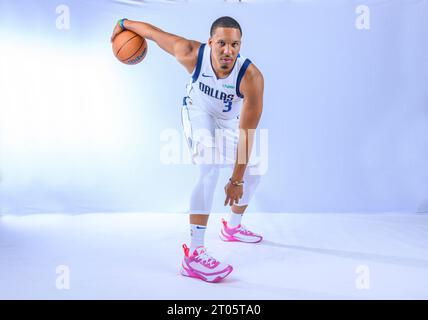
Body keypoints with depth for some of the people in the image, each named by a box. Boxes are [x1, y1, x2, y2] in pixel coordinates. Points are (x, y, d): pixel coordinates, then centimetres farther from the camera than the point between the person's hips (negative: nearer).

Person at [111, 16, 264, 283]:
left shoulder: (252, 78, -37)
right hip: (198, 112, -3)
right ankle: (194, 255, -28)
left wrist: (237, 179, -35)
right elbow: (154, 32, -17)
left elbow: (246, 133, -36)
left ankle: (233, 227, 38)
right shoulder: (192, 54, -35)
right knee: (210, 171, -27)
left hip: (231, 120, 3)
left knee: (252, 175, 12)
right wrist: (124, 23, 2)